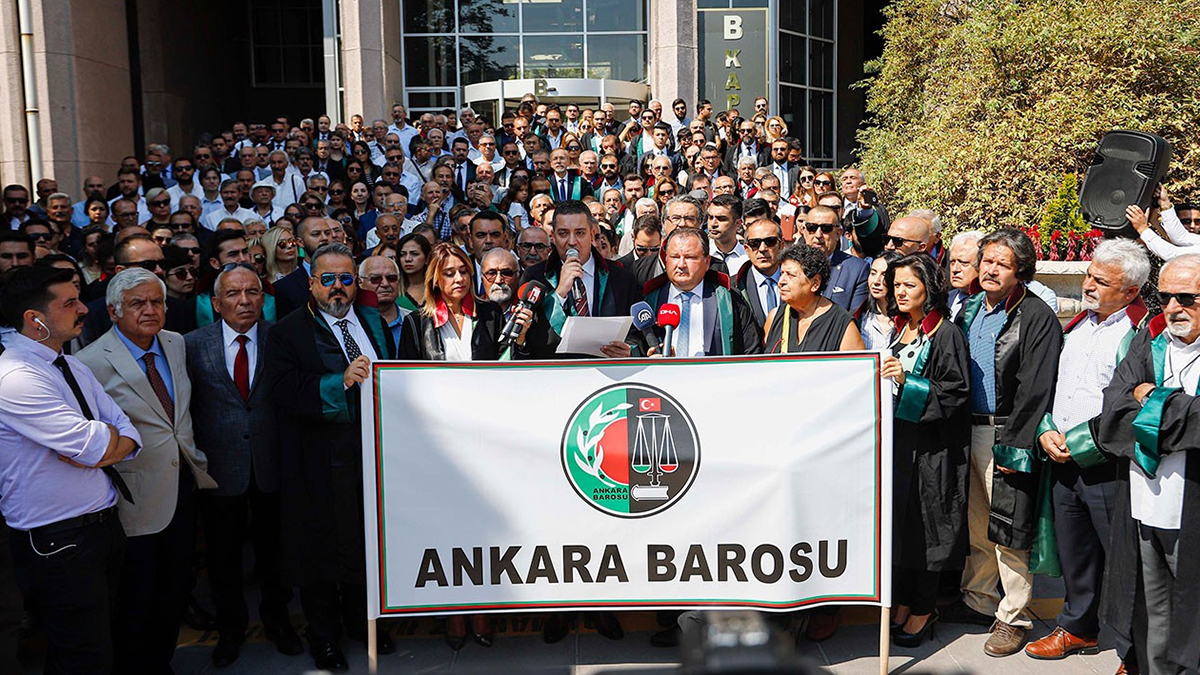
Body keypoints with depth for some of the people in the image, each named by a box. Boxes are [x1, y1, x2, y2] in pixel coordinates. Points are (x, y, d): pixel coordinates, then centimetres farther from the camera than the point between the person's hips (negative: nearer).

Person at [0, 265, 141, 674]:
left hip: (105, 525, 8)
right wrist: (109, 433, -3)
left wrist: (97, 447, -16)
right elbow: (95, 446, -25)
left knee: (102, 638, 21)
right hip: (59, 543, -8)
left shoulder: (72, 367, 10)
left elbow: (130, 438, 5)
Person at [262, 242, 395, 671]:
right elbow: (283, 389, -18)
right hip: (322, 460, -4)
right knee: (323, 546, 6)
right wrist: (341, 381, -27)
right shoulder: (287, 332, -4)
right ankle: (324, 636, 24)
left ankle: (362, 620, 34)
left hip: (375, 448, 5)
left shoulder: (374, 322, 13)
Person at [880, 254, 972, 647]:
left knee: (923, 523, 1)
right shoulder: (897, 330, 12)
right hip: (897, 438, 7)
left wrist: (909, 382, -22)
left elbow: (957, 392, -15)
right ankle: (904, 603, 22)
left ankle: (923, 610, 14)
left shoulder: (946, 334, -10)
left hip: (930, 445, -7)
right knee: (899, 519, 10)